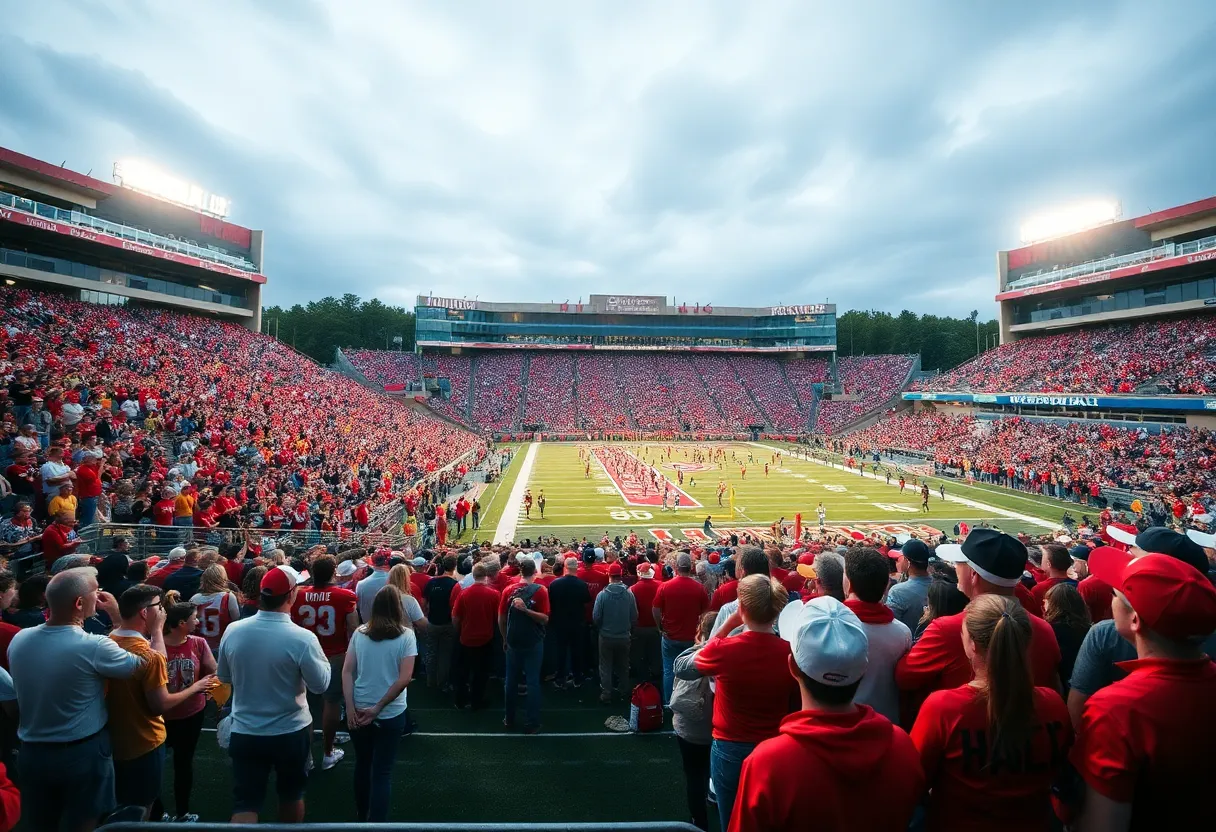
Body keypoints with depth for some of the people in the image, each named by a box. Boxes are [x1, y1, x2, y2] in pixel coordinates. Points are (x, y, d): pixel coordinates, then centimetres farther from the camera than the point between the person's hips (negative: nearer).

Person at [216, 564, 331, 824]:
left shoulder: (233, 631, -11)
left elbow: (224, 677, 6)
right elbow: (321, 685, -13)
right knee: (291, 795, 21)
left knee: (245, 805, 10)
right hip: (291, 732, -2)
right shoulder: (302, 638, -25)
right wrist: (320, 657, 2)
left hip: (245, 732, 2)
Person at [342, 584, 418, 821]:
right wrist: (378, 708, -9)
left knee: (362, 765, 24)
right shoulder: (406, 635, -10)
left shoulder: (360, 633, -1)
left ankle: (361, 817, 42)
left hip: (359, 710, 4)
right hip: (391, 714, -4)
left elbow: (346, 671, -4)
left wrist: (350, 708, -5)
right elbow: (404, 679, -15)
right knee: (382, 771, 8)